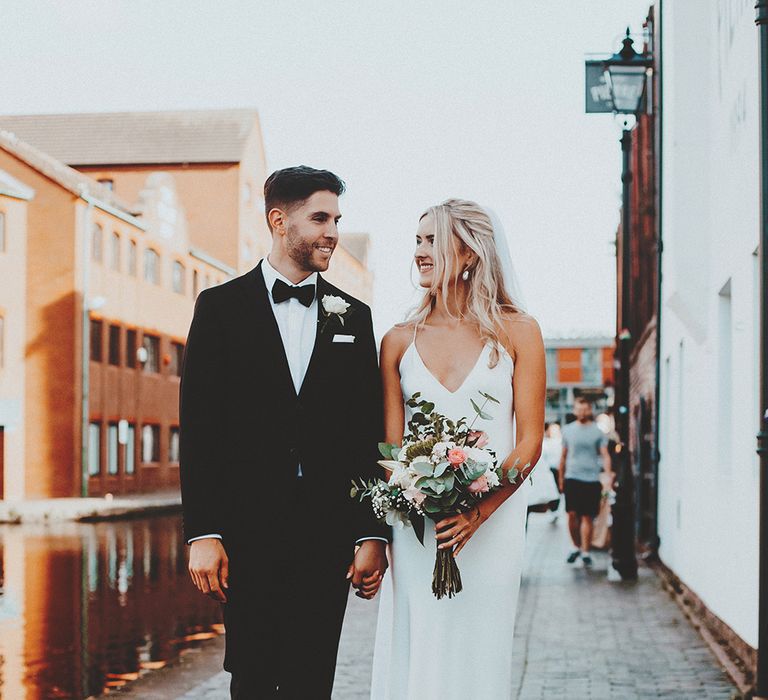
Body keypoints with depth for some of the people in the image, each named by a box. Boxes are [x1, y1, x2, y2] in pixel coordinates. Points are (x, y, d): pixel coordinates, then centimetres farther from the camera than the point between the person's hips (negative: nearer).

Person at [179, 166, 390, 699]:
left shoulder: (353, 316, 10)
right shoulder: (222, 307, 2)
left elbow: (369, 434, 8)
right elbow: (198, 428, -2)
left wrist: (372, 535, 2)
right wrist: (202, 534, -9)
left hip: (328, 535, 2)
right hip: (247, 531, -2)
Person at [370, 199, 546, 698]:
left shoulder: (517, 332, 2)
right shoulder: (400, 341, 8)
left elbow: (530, 440, -2)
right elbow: (390, 444, 8)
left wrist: (478, 512, -15)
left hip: (492, 522, -2)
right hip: (417, 526, 2)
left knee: (477, 654, 2)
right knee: (415, 653, 1)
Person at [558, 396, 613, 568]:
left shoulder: (598, 432, 5)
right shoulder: (568, 430, 11)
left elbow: (605, 455, -1)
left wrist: (609, 473, -17)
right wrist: (560, 478, 16)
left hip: (592, 479, -1)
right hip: (572, 477, 1)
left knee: (587, 517, -1)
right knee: (572, 514, -6)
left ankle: (586, 552, 6)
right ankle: (577, 546, 13)